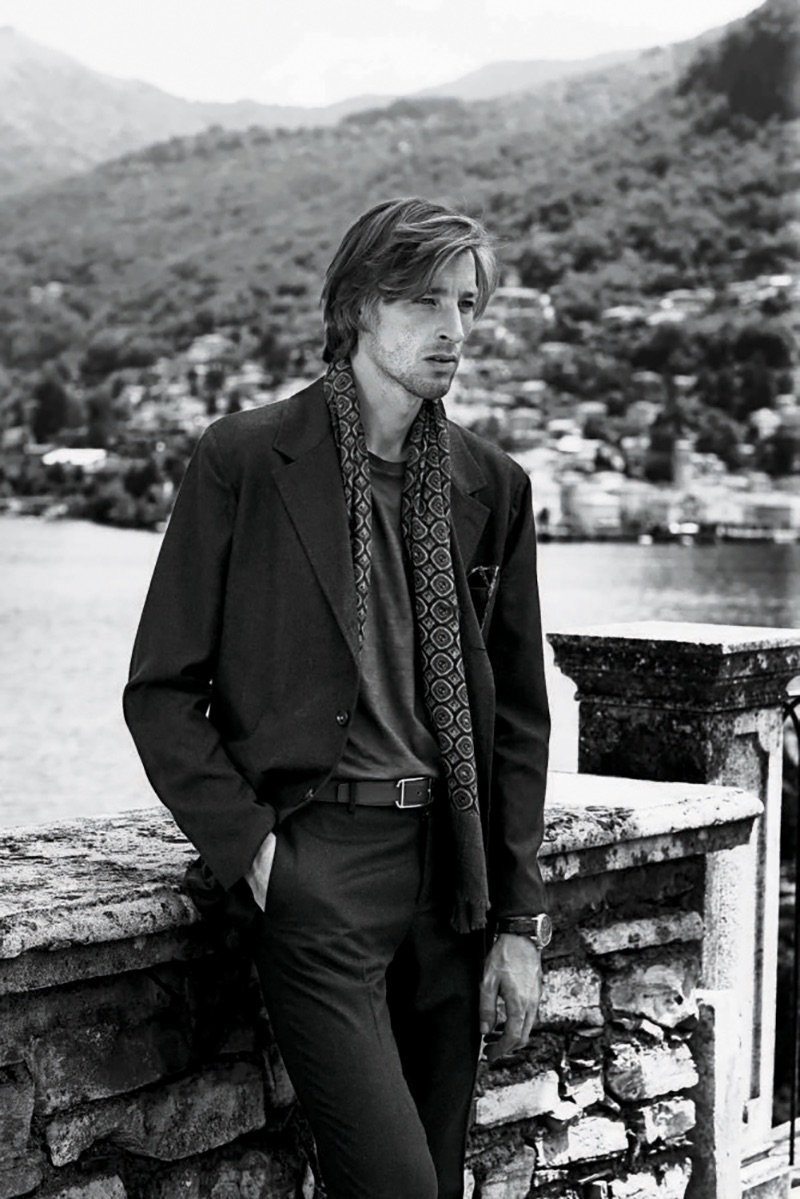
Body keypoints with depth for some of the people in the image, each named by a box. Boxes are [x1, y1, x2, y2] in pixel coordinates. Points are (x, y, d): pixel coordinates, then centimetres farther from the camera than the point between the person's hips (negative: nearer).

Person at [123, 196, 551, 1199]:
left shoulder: (491, 487, 9)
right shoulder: (245, 461, -3)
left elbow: (517, 714, 13)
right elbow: (161, 691, 0)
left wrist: (518, 921, 8)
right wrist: (247, 844, -10)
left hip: (448, 866, 5)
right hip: (311, 863, -5)